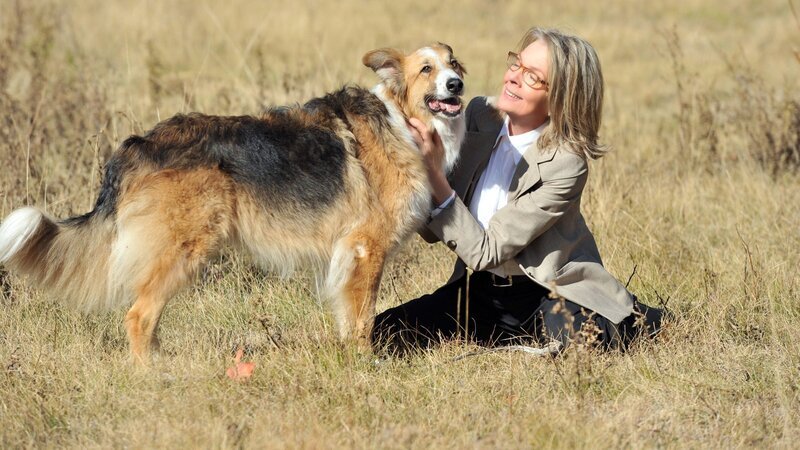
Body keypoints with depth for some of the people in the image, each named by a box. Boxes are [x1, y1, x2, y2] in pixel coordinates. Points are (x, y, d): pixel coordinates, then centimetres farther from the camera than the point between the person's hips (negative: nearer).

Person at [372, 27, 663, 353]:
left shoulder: (565, 164, -21)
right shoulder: (480, 115, -5)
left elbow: (486, 251, -22)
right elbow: (434, 232, -3)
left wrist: (433, 172, -28)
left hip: (548, 294, -5)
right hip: (480, 289, 5)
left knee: (576, 338, -36)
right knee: (380, 335, -12)